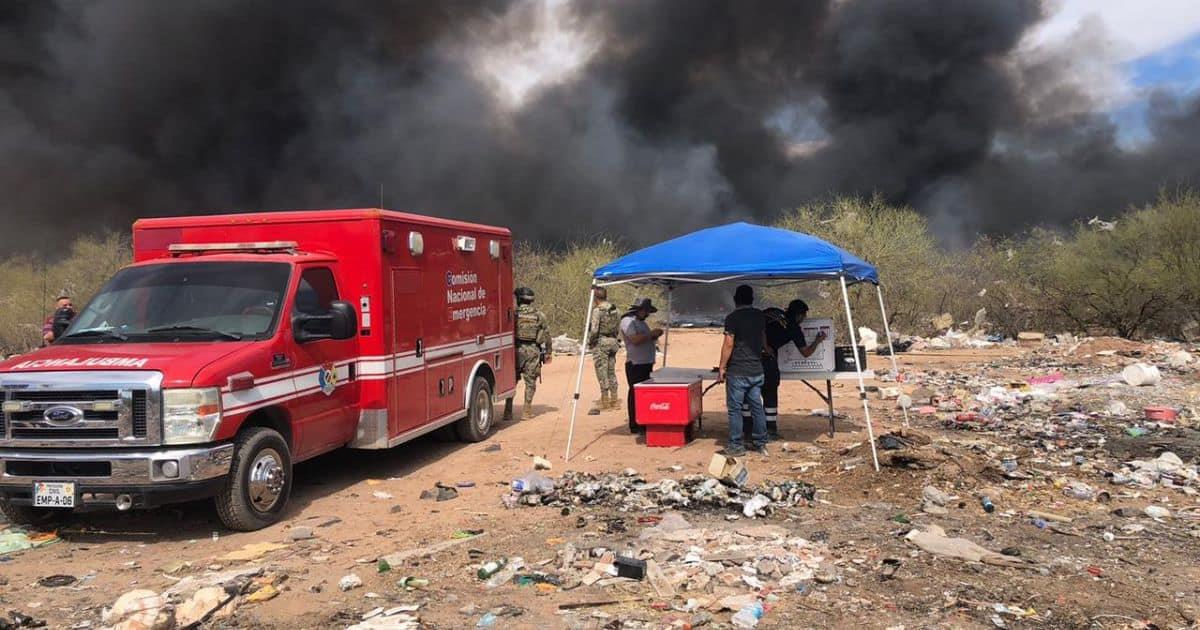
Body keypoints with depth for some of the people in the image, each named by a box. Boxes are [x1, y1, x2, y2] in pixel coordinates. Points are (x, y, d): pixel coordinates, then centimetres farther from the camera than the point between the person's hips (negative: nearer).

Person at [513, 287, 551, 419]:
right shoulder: (539, 315, 4)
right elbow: (547, 336, 6)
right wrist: (548, 352, 14)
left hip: (517, 349, -1)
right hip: (533, 351, 1)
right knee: (530, 381, 7)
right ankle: (527, 410, 5)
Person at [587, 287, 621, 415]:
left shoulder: (597, 310, -14)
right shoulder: (614, 309, 8)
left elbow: (594, 330, -18)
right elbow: (618, 327, 11)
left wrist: (589, 341, -3)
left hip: (601, 343, -7)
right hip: (613, 342, 7)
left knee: (602, 372, -2)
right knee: (611, 372, 14)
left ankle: (605, 401, 0)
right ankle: (614, 400, 18)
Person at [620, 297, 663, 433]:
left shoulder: (641, 322, 19)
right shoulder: (628, 321, -11)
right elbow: (635, 340, -24)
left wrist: (654, 335, 9)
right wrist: (651, 334, -16)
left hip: (646, 364, 10)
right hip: (635, 365, -10)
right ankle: (634, 425, 0)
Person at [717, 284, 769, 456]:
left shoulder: (732, 318, -10)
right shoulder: (760, 316, 9)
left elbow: (728, 344, -15)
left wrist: (721, 367, -7)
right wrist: (767, 349, 47)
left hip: (737, 371, -6)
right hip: (756, 371, 6)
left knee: (735, 408, 1)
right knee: (757, 407, 12)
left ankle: (736, 446, 4)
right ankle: (761, 443, 17)